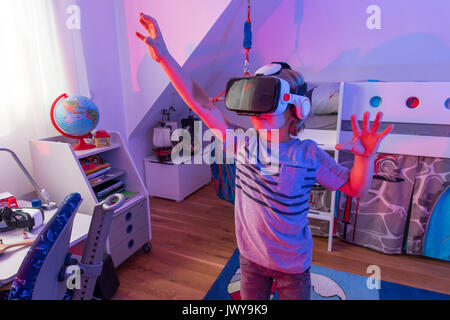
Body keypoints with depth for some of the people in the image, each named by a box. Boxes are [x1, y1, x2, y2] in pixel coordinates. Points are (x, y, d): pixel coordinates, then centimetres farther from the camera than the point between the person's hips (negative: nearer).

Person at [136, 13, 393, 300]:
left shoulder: (308, 154, -18)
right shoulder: (243, 144, -13)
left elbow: (356, 188, -10)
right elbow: (202, 104, -18)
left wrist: (366, 155, -30)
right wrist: (164, 57, -23)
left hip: (293, 265, -2)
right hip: (251, 258, 3)